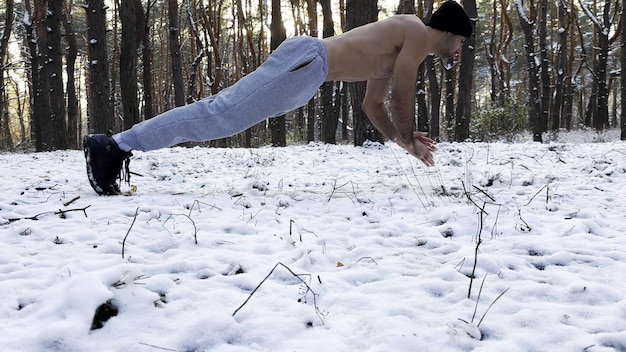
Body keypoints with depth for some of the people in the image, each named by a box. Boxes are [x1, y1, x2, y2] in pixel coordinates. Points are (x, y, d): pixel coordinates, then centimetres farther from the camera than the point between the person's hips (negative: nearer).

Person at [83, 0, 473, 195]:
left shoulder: (400, 49, 30)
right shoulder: (417, 33, 1)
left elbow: (373, 104, 33)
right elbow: (403, 94, -5)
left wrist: (402, 139, 29)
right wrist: (409, 139, 10)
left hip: (305, 63, 9)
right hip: (307, 60, -9)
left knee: (221, 111, 3)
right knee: (219, 115, -16)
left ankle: (119, 145, 0)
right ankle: (116, 145, -20)